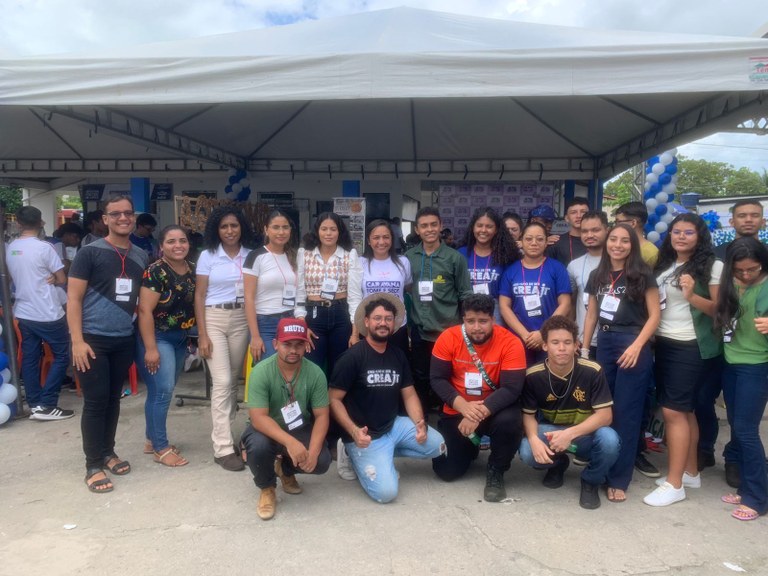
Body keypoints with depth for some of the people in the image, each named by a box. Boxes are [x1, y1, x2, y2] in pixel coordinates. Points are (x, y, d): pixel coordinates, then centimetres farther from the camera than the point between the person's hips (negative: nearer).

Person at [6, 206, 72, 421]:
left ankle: (34, 405, 17)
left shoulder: (10, 249, 5)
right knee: (62, 355, 4)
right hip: (48, 315, -7)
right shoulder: (44, 247, -15)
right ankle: (46, 405, 1)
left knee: (29, 359, 11)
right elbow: (62, 280, -9)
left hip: (23, 313, 7)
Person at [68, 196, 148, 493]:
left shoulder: (141, 257, 9)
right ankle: (93, 465, 11)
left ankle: (108, 452, 29)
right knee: (95, 402, 0)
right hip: (94, 340, -4)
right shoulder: (90, 253, -6)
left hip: (125, 340, 5)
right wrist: (77, 341, -14)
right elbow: (73, 298, -8)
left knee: (113, 400, 14)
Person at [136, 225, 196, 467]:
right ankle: (161, 448, 6)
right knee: (162, 390, -7)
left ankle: (152, 439, 29)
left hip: (181, 339, 7)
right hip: (157, 337, -7)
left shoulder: (192, 270, 4)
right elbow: (145, 310, -19)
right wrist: (150, 348, -22)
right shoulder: (155, 272, -16)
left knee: (163, 391, 15)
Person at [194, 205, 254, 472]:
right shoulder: (208, 256, -1)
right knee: (222, 382, -9)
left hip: (242, 320, 3)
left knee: (233, 380, 9)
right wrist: (202, 334, -8)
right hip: (214, 320, -3)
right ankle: (223, 448, -4)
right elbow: (199, 296, -1)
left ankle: (223, 433, 24)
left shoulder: (250, 255, 5)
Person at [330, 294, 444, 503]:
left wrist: (420, 423, -10)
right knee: (386, 491, -19)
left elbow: (409, 395, 9)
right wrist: (353, 431, -28)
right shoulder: (352, 357, -15)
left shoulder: (398, 355, 5)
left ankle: (383, 455, 7)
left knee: (437, 445, -7)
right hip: (365, 435, -6)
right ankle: (356, 456, 8)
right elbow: (334, 400, -14)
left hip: (394, 426, 7)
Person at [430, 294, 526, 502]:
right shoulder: (448, 338, -14)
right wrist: (463, 406, -29)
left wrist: (480, 413, -34)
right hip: (456, 412, 2)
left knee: (509, 422, -35)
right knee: (446, 471, -3)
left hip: (494, 409, -1)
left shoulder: (510, 343, -19)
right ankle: (471, 445, 32)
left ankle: (495, 472, -4)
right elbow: (437, 379, -14)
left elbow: (511, 389, -23)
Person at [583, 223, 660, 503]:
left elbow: (654, 315, -5)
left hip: (632, 345, -4)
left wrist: (637, 346, -16)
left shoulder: (643, 275, -4)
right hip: (604, 344, 5)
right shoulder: (597, 276, 10)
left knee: (626, 412, 0)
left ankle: (619, 479, 8)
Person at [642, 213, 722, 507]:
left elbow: (720, 310, -9)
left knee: (673, 411, -7)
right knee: (684, 410, 12)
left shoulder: (712, 266, -5)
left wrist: (691, 296, -24)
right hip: (663, 344, 6)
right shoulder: (662, 264, 11)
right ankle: (690, 472, 25)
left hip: (691, 348, -6)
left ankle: (674, 484, 3)